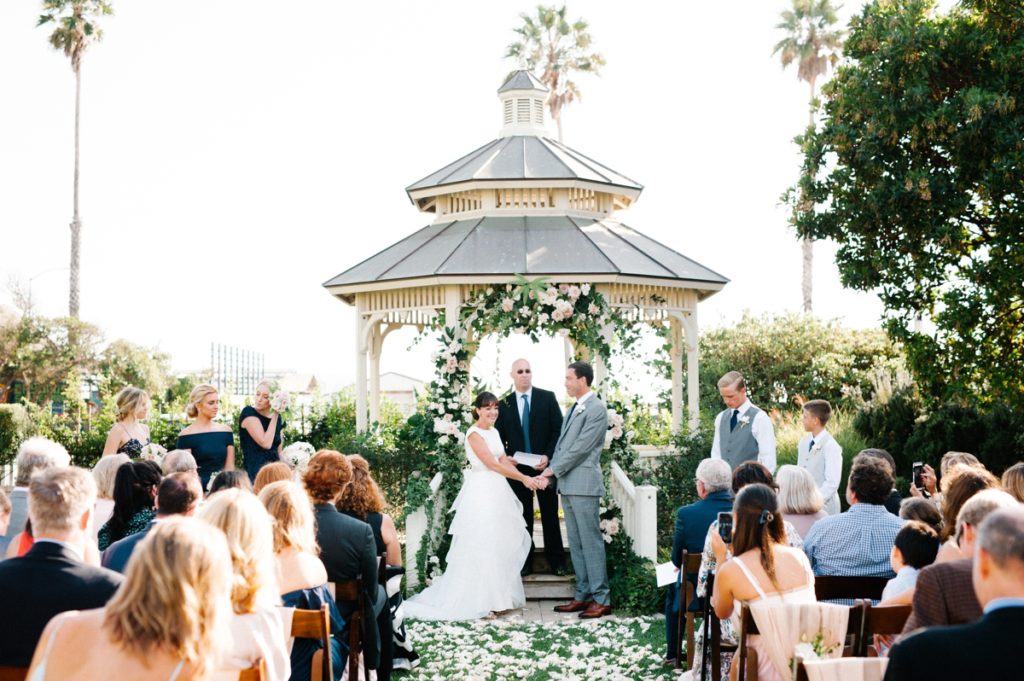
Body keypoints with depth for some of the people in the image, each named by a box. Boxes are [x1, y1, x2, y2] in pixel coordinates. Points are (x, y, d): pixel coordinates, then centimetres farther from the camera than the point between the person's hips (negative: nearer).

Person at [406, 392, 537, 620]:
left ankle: (499, 597, 20)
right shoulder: (474, 434, -11)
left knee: (501, 545, 11)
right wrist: (524, 478, -16)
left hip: (497, 492, 8)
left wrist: (528, 478, -5)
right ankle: (481, 601, 2)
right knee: (481, 546, -4)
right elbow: (492, 464, -16)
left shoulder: (494, 432, 14)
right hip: (481, 493, -8)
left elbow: (504, 461, 8)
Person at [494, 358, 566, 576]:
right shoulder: (504, 404, 5)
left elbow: (559, 430, -2)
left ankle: (556, 562, 13)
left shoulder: (547, 398, 1)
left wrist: (548, 456, -14)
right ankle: (525, 562, 12)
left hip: (545, 465, -1)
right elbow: (500, 436, 8)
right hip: (517, 468, 1)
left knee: (550, 516, 5)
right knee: (523, 518, 6)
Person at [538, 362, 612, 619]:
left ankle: (601, 599, -2)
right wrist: (552, 468, 5)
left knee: (591, 542, -6)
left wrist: (553, 469, -11)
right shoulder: (574, 409, 18)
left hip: (584, 484, -9)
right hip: (568, 484, 9)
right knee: (576, 543, 11)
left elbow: (580, 448, -15)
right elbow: (561, 443, 19)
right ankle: (583, 595, 17)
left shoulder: (596, 409, -11)